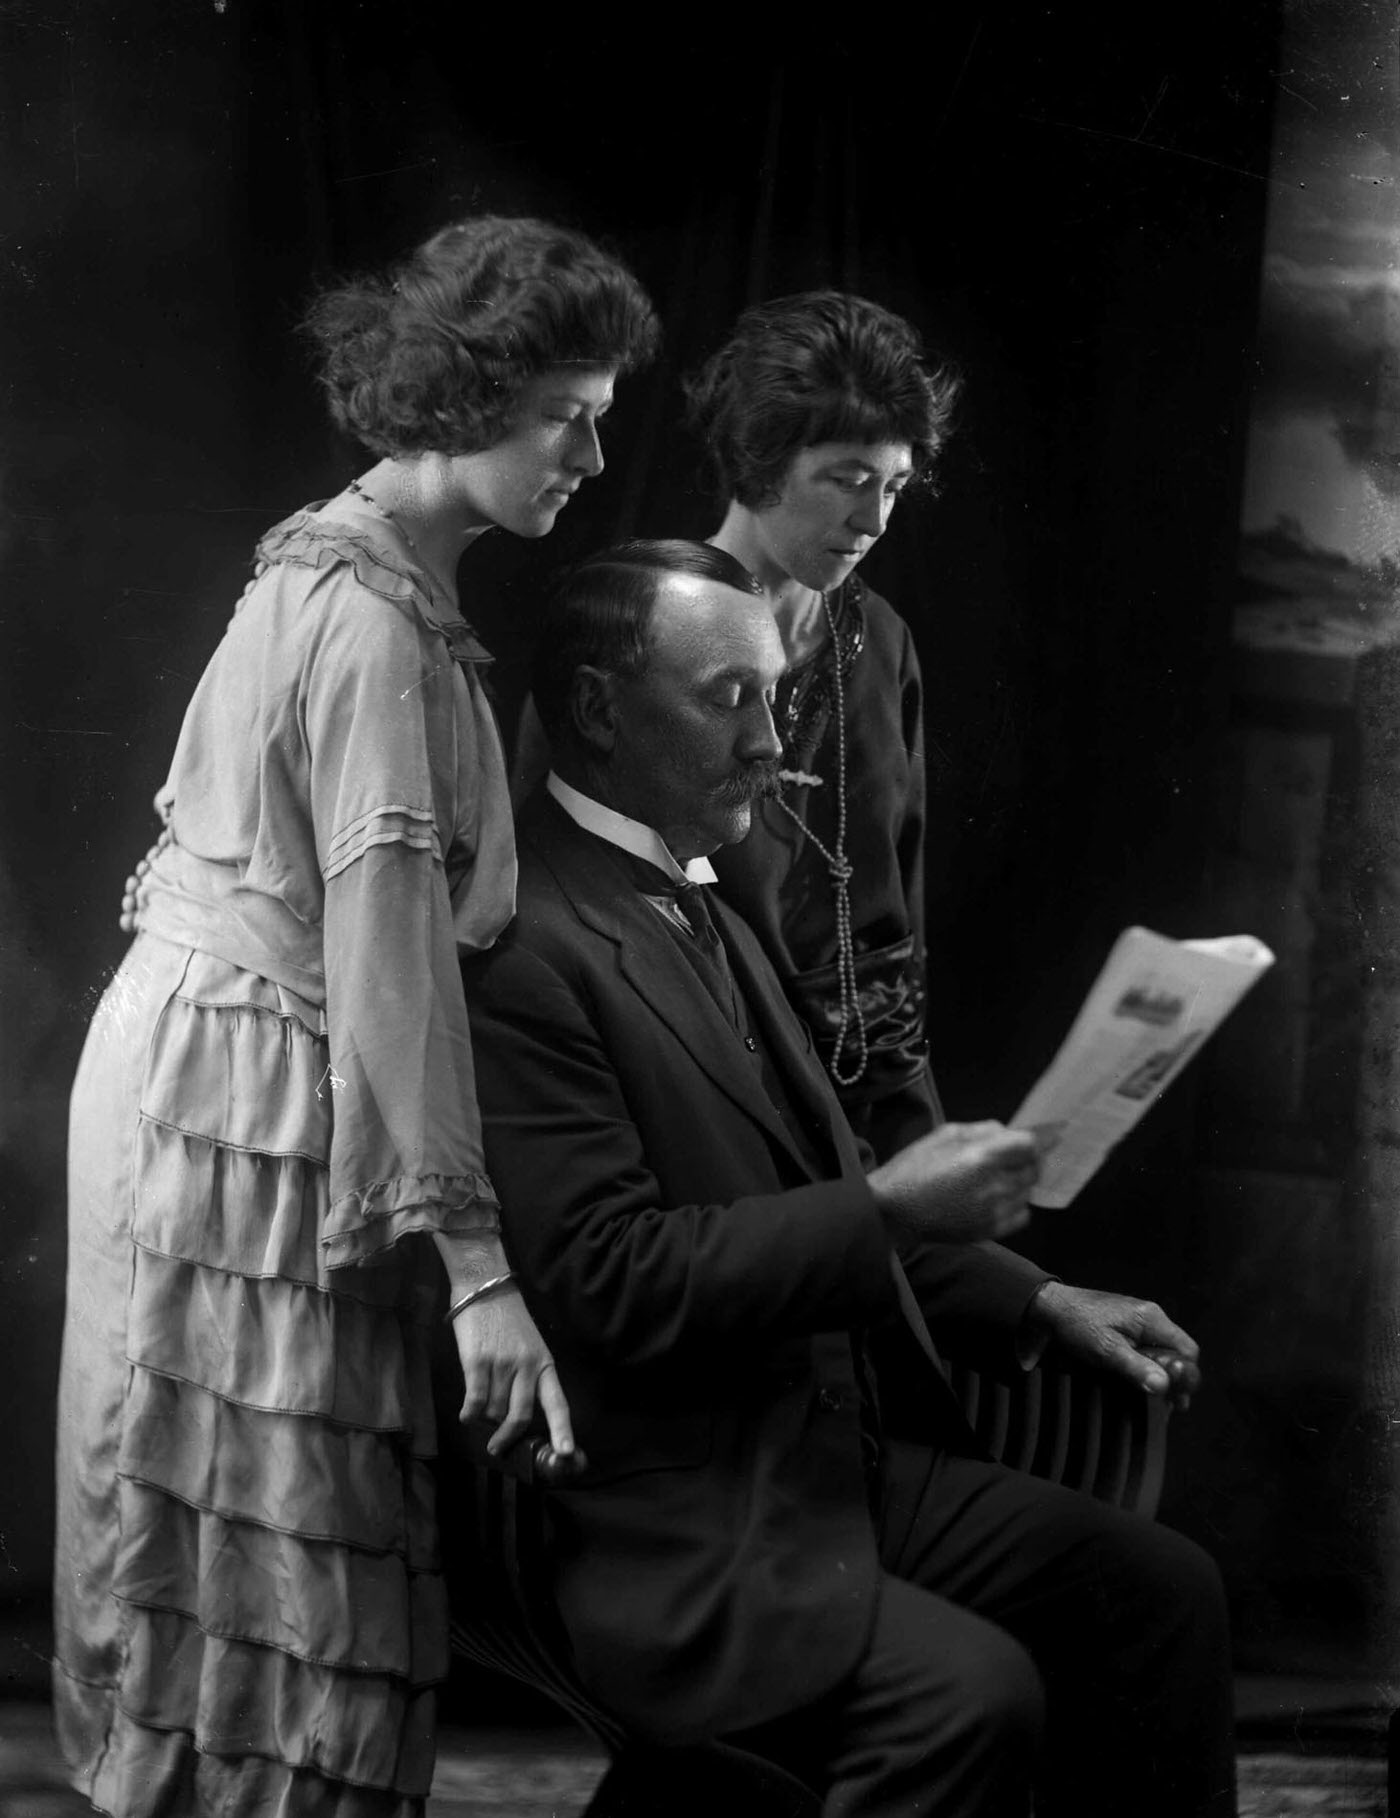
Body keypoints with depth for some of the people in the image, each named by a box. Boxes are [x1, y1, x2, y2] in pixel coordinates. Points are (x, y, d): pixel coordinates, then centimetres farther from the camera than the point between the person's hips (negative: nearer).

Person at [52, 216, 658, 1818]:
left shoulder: (343, 571, 13)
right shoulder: (373, 619, -18)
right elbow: (386, 947, -25)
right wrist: (475, 1260, -27)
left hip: (201, 1070, 10)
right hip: (257, 1102, -10)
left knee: (213, 1569, 17)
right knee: (293, 1593, -1)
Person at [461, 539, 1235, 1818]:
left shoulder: (706, 914, 17)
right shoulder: (521, 946, -16)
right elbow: (614, 1281, -20)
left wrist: (1039, 1305, 11)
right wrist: (888, 1208, -19)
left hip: (845, 1458, 9)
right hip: (672, 1535, -9)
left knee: (1162, 1590, -1)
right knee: (973, 1691, -27)